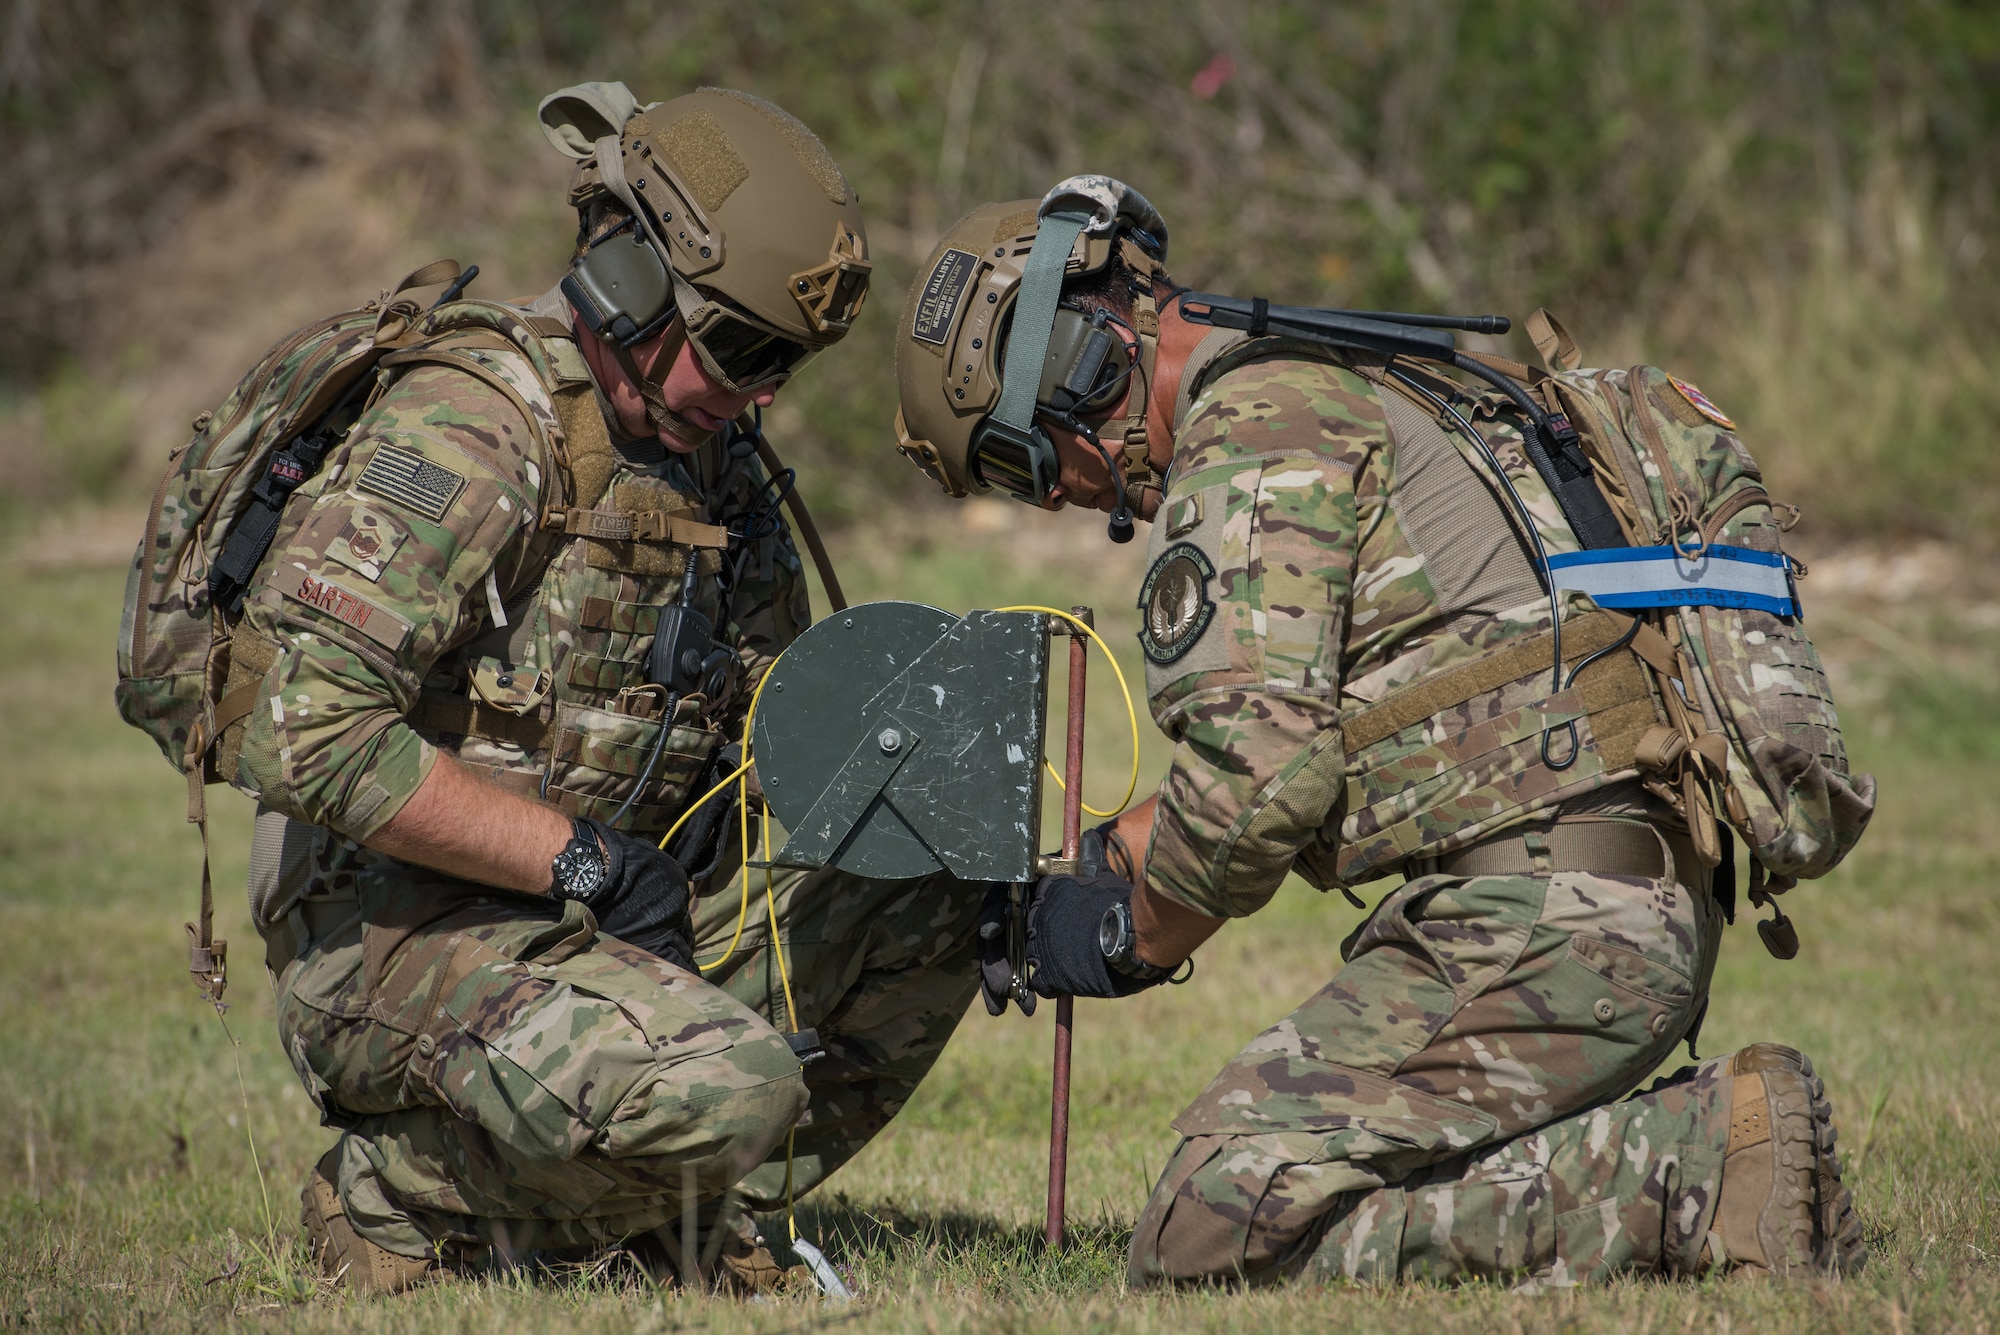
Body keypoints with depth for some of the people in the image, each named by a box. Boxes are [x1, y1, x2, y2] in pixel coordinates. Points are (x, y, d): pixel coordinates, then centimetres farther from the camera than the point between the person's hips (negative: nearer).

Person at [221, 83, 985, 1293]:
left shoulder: (713, 455, 10)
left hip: (607, 916, 9)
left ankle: (693, 1222, 8)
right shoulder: (470, 430, -18)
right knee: (728, 1090, -31)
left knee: (926, 907, 3)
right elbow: (307, 734, -25)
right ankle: (417, 1191, -5)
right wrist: (581, 862, -22)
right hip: (395, 940, -9)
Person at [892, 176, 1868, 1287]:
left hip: (1540, 917, -10)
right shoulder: (1343, 397, 25)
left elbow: (1257, 771, -15)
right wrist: (1113, 859, 25)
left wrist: (1130, 935, 2)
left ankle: (1704, 1170, -16)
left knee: (1212, 1237, -14)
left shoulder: (1253, 430, -7)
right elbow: (1305, 754, 32)